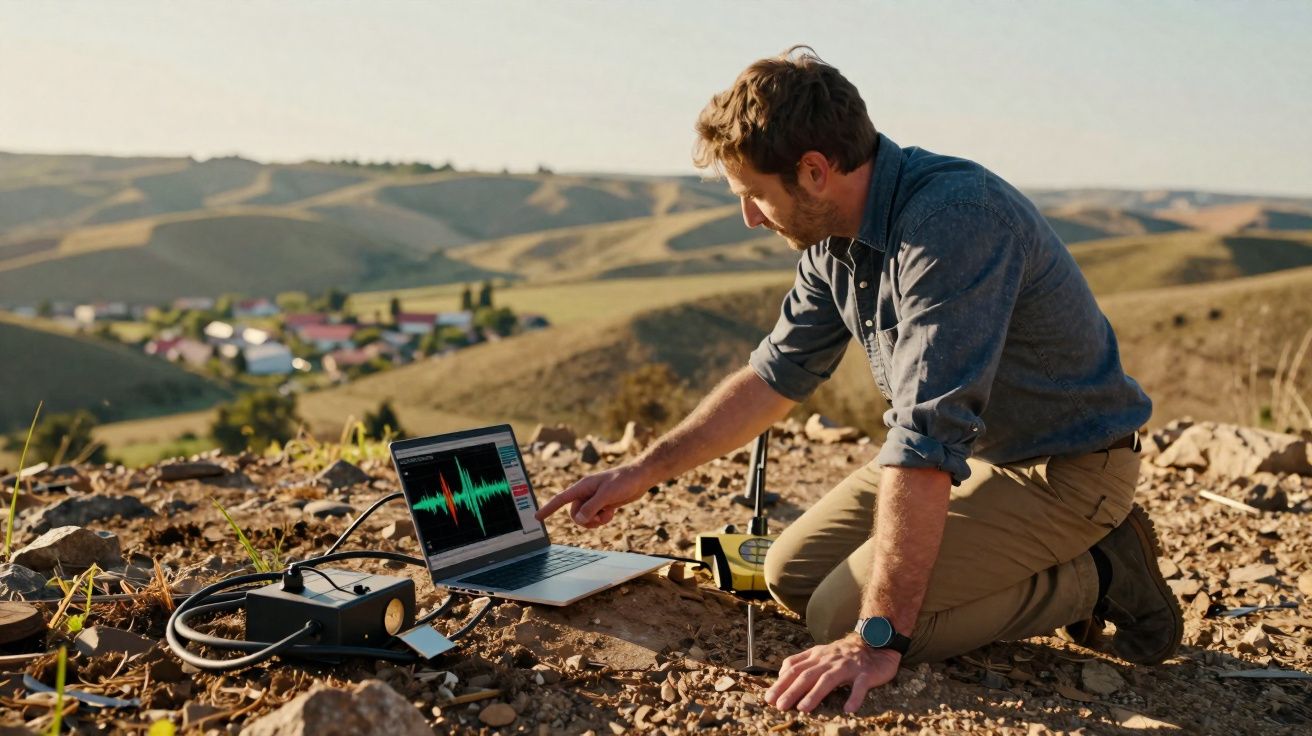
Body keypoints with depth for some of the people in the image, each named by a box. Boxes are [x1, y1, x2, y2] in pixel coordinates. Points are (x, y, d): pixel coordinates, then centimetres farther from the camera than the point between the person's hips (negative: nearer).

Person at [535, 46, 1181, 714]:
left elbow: (927, 439, -36)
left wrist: (877, 639, -35)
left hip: (1064, 469, -9)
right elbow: (777, 373, 10)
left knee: (840, 620, -16)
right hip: (969, 448, 9)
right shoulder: (834, 238, -3)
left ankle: (1097, 576, -1)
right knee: (793, 573, 8)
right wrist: (643, 472, 8)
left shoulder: (953, 220, -32)